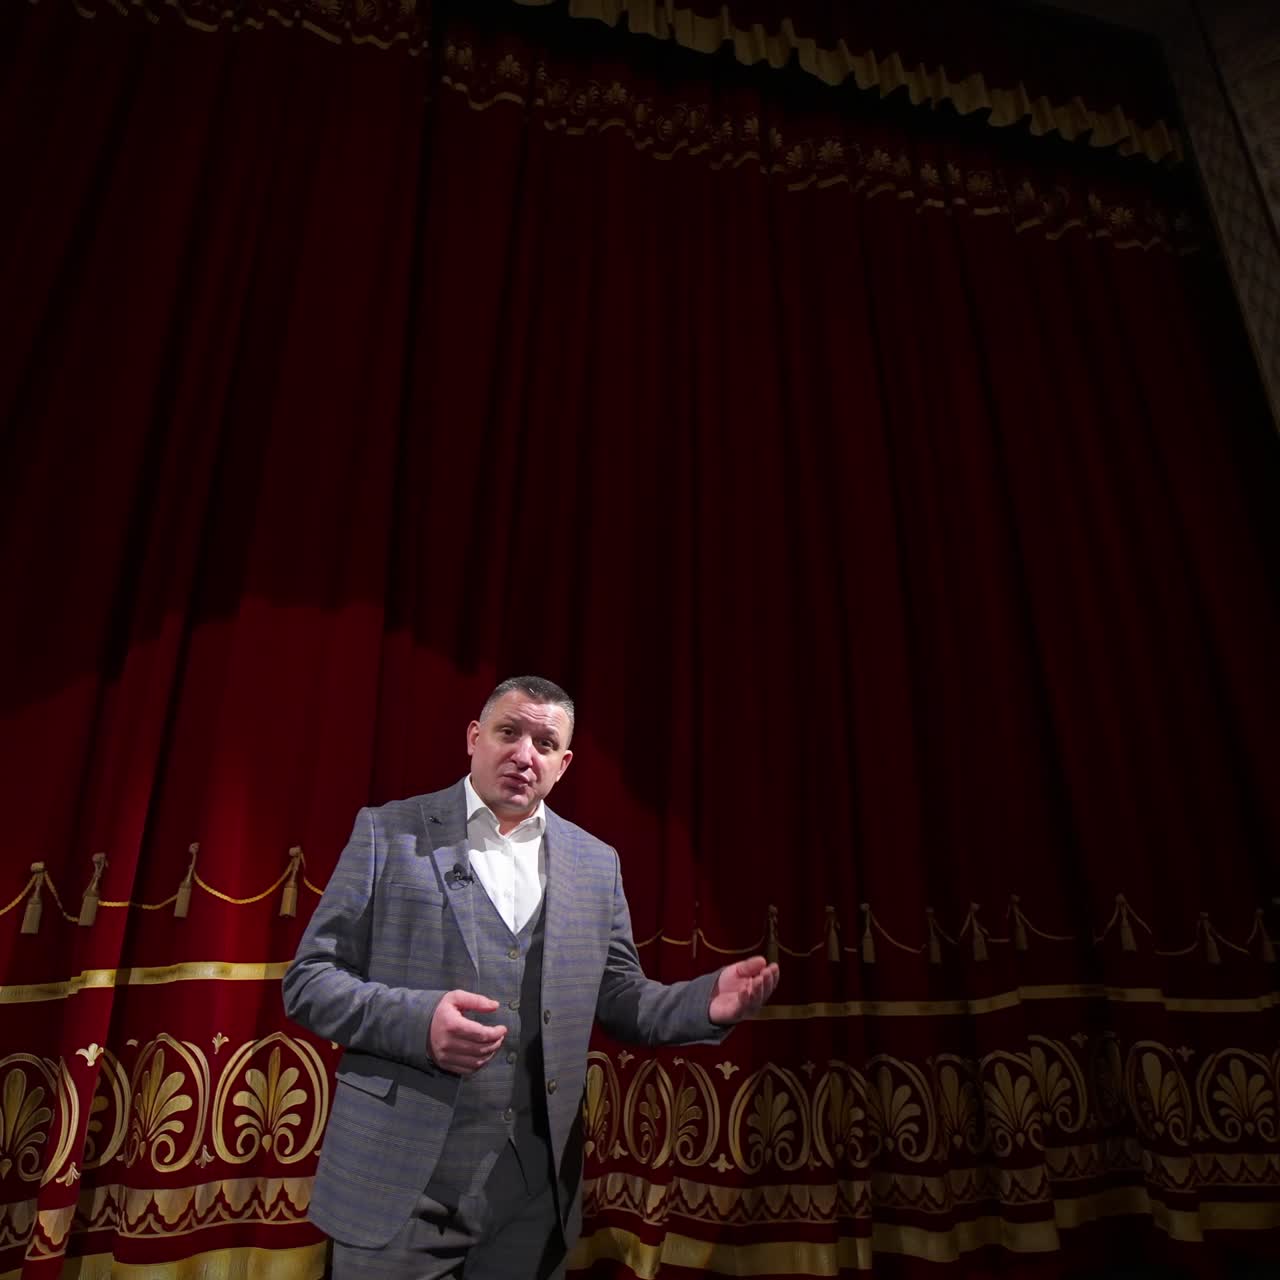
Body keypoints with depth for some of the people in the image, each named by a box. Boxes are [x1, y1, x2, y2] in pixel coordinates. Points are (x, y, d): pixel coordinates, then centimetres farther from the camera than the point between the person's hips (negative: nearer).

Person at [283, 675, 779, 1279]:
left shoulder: (595, 862, 4)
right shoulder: (388, 831, -4)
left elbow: (617, 996, 8)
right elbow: (308, 980, -4)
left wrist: (707, 1002, -11)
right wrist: (417, 1020, -22)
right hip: (399, 1178, -2)